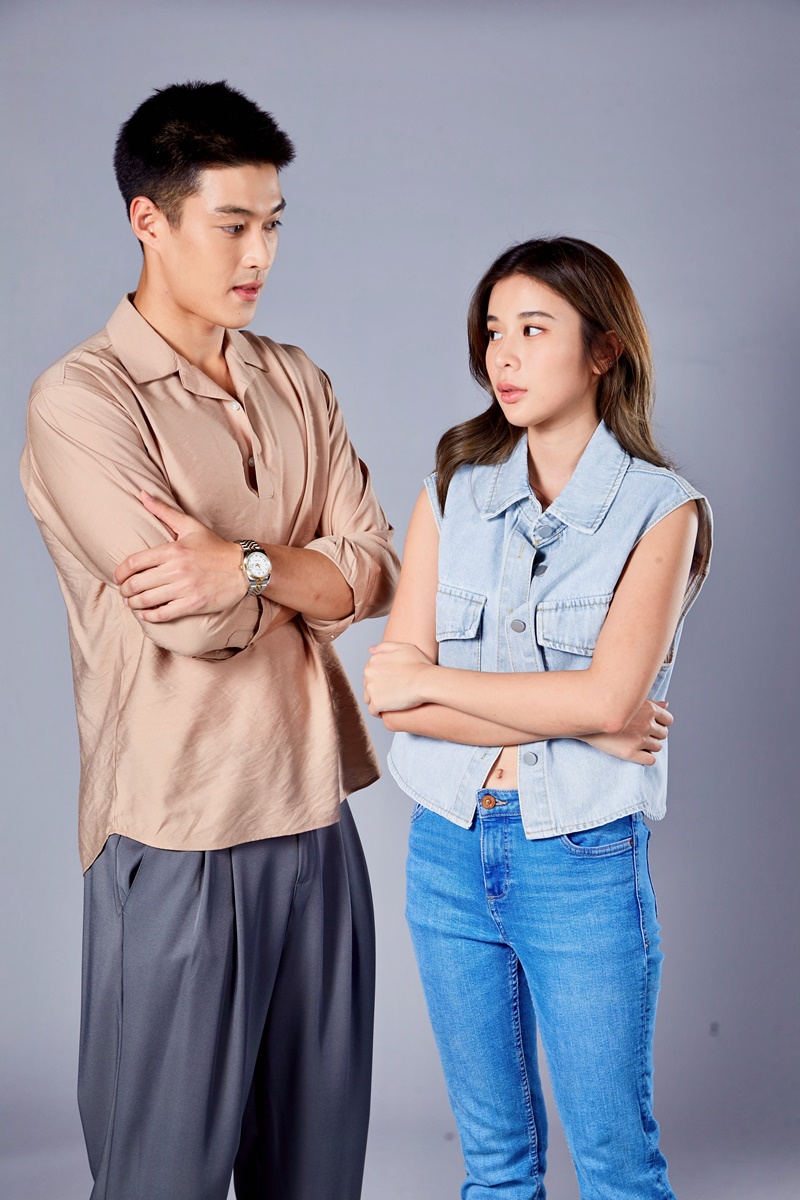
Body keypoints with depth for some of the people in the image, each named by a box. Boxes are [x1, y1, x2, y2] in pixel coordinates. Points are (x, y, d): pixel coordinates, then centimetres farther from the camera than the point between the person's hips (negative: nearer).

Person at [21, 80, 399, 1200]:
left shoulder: (298, 384, 10)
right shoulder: (80, 400, -9)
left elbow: (377, 571, 0)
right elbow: (187, 618, -18)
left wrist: (248, 565, -17)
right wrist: (308, 567, -2)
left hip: (316, 817, 6)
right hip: (175, 836, -5)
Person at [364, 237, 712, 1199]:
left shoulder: (661, 509, -6)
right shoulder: (452, 489, 3)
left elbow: (608, 696, -18)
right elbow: (394, 695, -6)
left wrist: (434, 680, -11)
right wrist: (567, 718, -14)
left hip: (584, 863, -3)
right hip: (449, 852, 3)